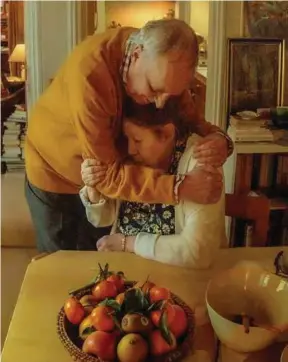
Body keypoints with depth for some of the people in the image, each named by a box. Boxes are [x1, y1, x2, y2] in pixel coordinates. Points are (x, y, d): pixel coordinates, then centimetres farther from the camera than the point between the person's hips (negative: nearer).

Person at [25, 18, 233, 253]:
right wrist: (179, 187, -43)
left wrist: (218, 139, -32)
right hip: (56, 173, -4)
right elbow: (107, 172, -36)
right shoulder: (91, 73, -39)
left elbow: (191, 119, -9)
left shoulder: (162, 68, -20)